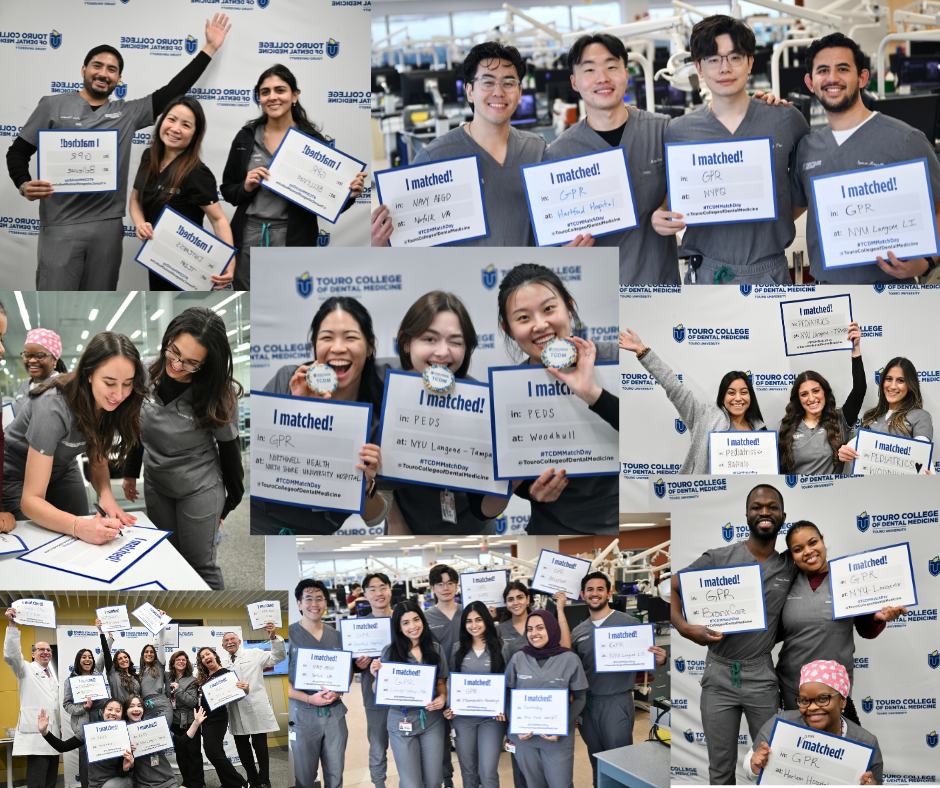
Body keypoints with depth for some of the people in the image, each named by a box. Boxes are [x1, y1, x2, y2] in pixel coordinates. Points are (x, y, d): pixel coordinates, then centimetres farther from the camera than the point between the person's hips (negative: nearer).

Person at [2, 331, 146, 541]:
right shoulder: (53, 408, -38)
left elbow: (98, 464, -5)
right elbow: (31, 500, -39)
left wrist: (106, 495, -29)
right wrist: (81, 527, -56)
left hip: (61, 473, 6)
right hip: (18, 478, -6)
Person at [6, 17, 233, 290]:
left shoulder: (127, 114, 12)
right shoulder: (54, 106, 5)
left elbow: (172, 92, 11)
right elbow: (18, 152, 8)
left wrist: (209, 49, 12)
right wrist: (24, 185, -12)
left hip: (109, 226, 3)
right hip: (61, 226, -3)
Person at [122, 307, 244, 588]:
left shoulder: (218, 394, -24)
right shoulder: (147, 371, -13)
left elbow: (229, 446, -11)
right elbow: (139, 426, 5)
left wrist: (234, 500, -1)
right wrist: (131, 472, 15)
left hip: (200, 491, -4)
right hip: (155, 484, 5)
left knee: (200, 564, 4)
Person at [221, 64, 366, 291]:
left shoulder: (313, 140, -1)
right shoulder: (246, 138, 5)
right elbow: (227, 191, 10)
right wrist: (246, 187, -10)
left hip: (293, 239, -2)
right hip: (248, 238, 2)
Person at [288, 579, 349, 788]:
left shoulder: (337, 635, 10)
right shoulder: (288, 635, -4)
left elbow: (348, 670, 15)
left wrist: (338, 691, -7)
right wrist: (309, 698, -18)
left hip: (335, 714, 4)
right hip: (303, 717, -4)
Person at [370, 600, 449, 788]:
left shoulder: (435, 649, 3)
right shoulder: (390, 652, -4)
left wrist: (442, 697, -8)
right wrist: (377, 676, -19)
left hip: (432, 720, 2)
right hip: (402, 721, -2)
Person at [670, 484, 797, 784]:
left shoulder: (789, 566, 3)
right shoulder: (718, 558, -3)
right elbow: (671, 588, -1)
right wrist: (684, 627, -16)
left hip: (761, 677, 1)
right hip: (719, 674, -1)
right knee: (721, 769, 7)